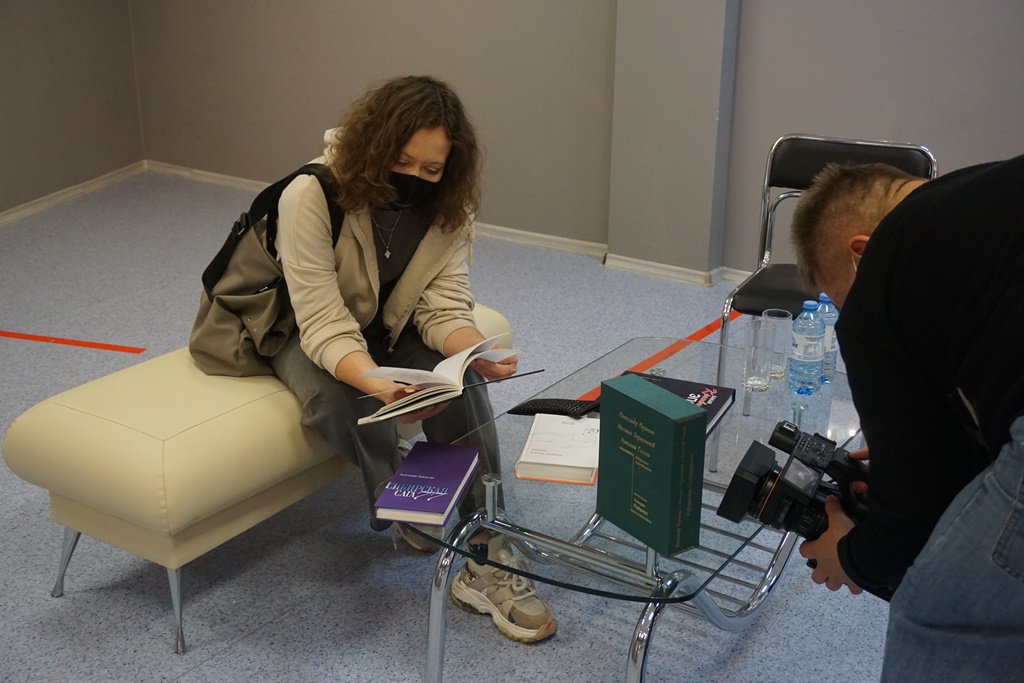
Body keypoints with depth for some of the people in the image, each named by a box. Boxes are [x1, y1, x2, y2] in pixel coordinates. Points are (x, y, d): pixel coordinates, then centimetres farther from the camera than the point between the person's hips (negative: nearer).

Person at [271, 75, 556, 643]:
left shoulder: (446, 207, -16)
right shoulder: (311, 197, -31)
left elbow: (443, 306, -17)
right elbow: (325, 326, -34)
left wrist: (475, 352, -41)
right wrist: (378, 385, -54)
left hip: (393, 326, 3)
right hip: (305, 333, -3)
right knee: (341, 399, -35)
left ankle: (482, 559, -22)